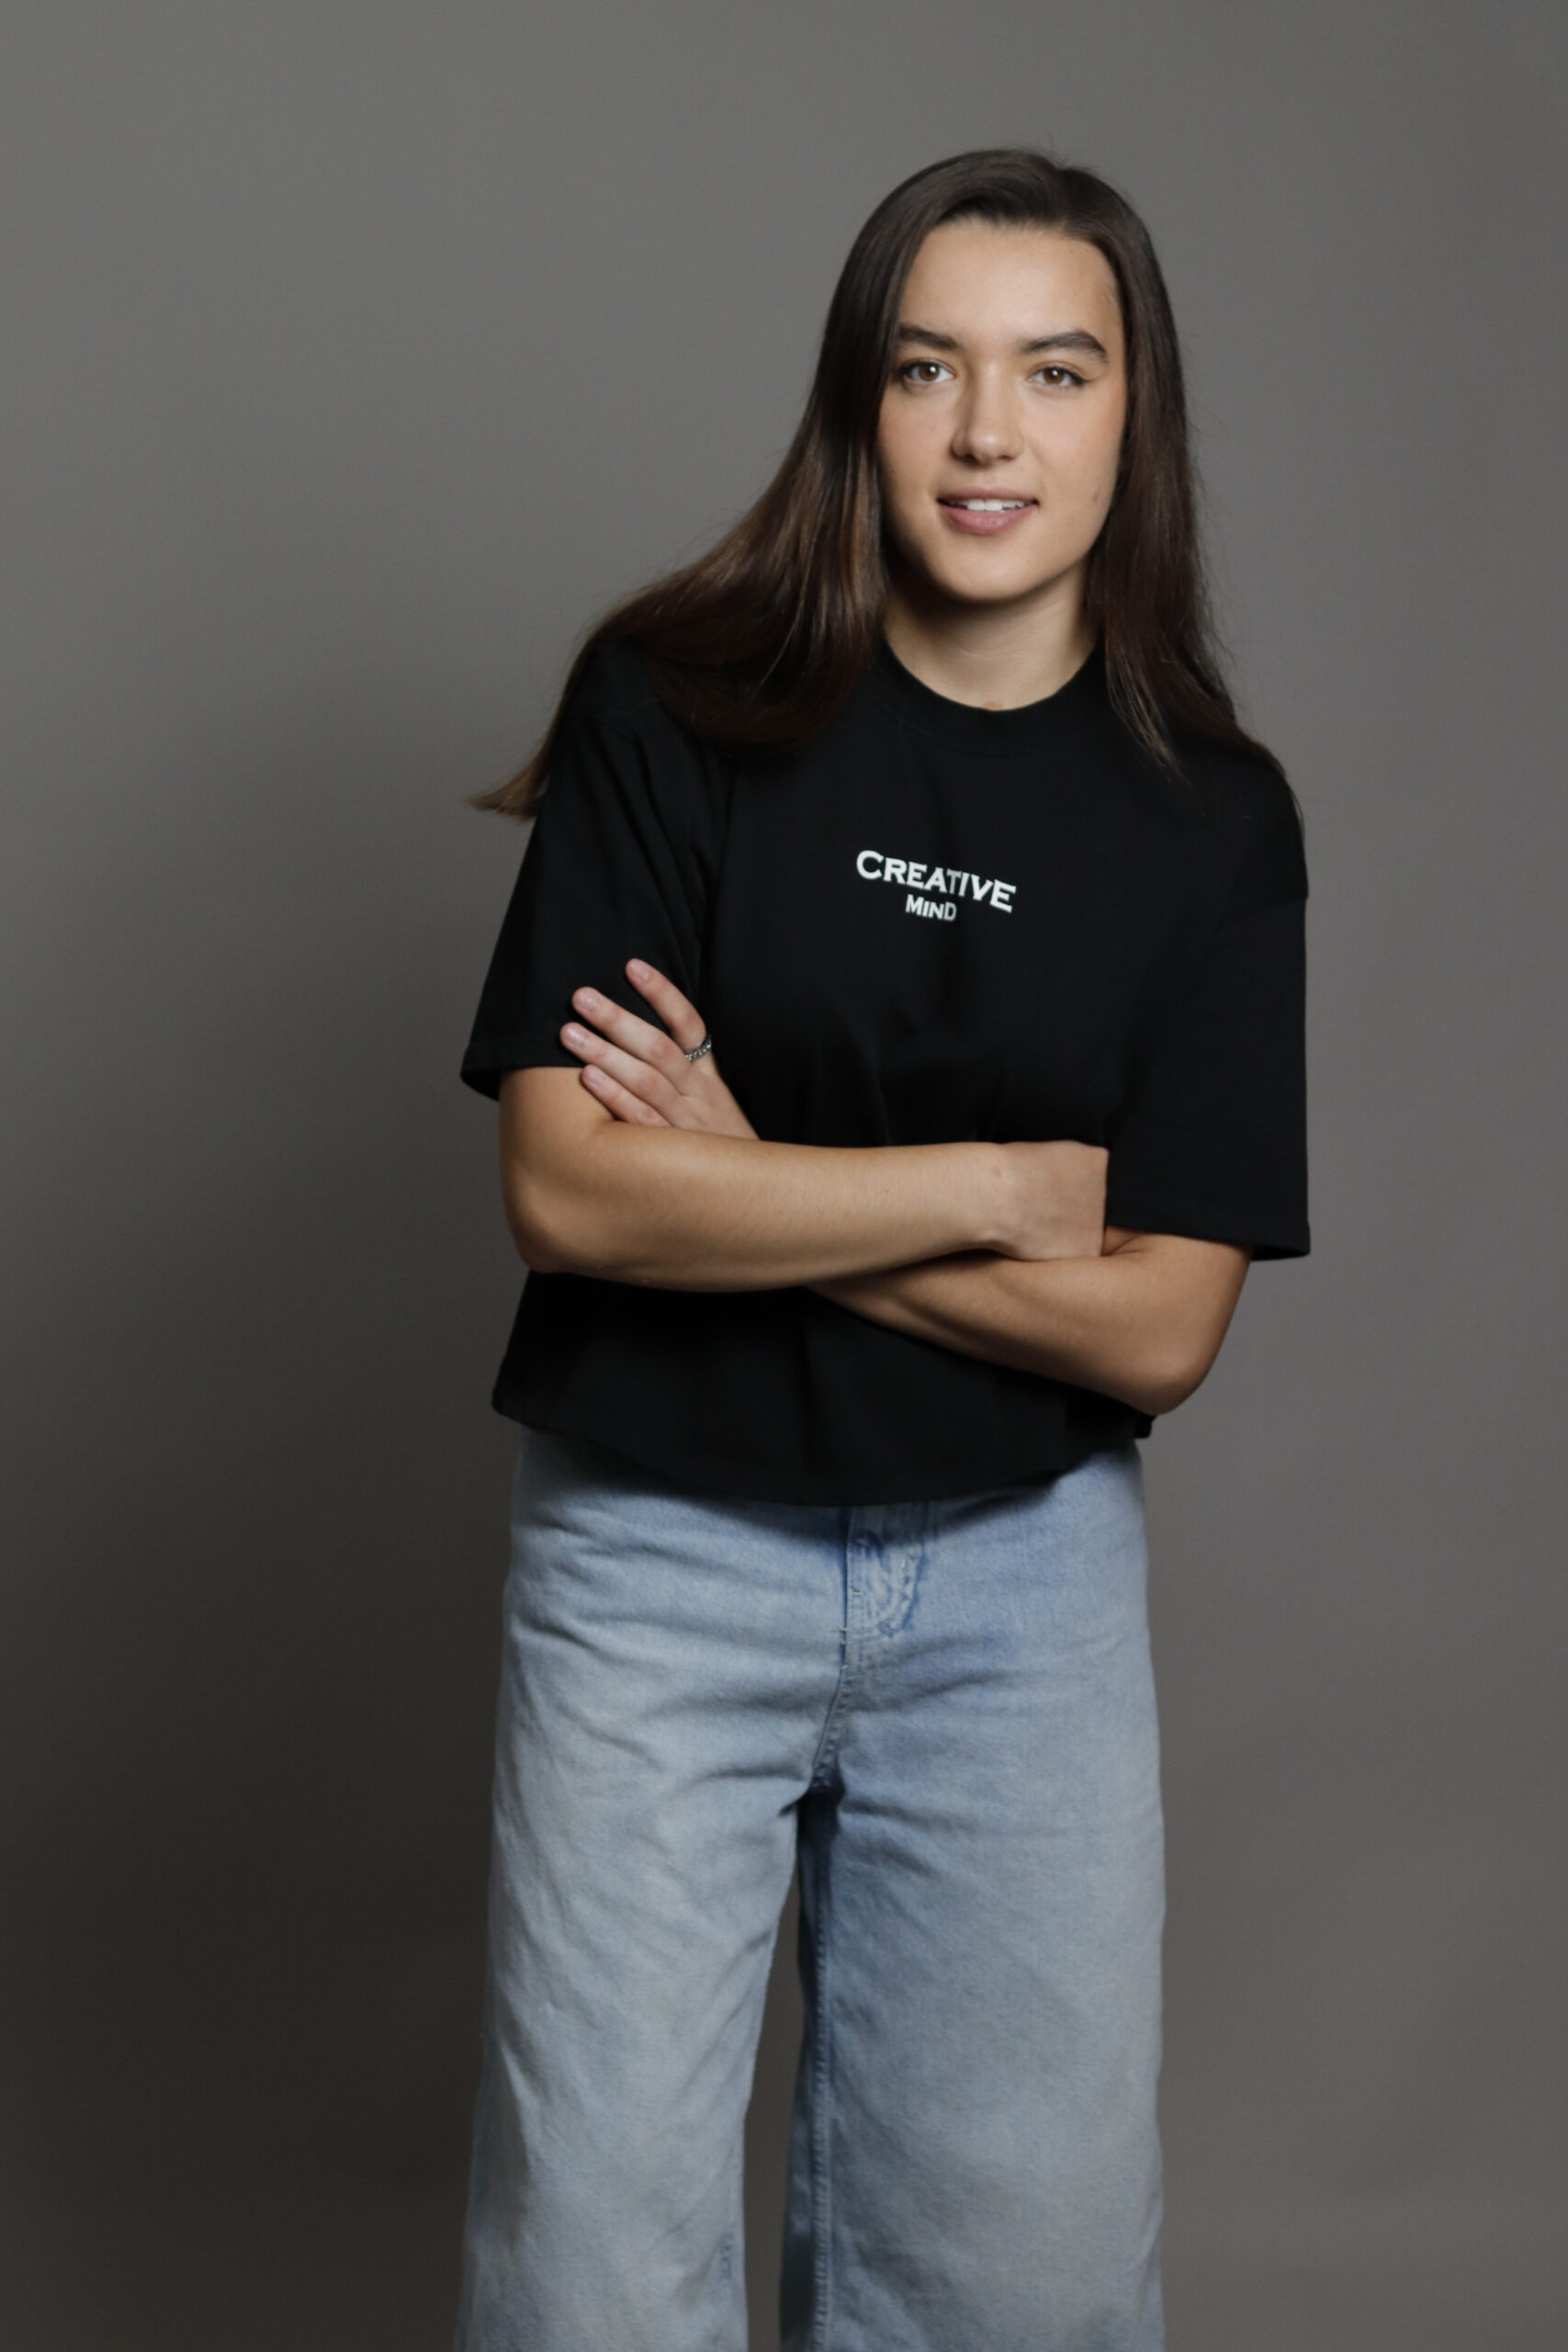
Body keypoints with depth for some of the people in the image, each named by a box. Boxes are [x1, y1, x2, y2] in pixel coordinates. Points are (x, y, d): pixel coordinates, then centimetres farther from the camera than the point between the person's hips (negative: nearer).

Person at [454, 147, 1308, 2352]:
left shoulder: (1213, 822, -2)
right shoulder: (680, 707, -7)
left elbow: (1157, 1329, -8)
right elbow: (566, 1188, -15)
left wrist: (749, 1188, -14)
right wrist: (1001, 1190, -12)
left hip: (1027, 1584, 2)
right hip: (658, 1556, -1)